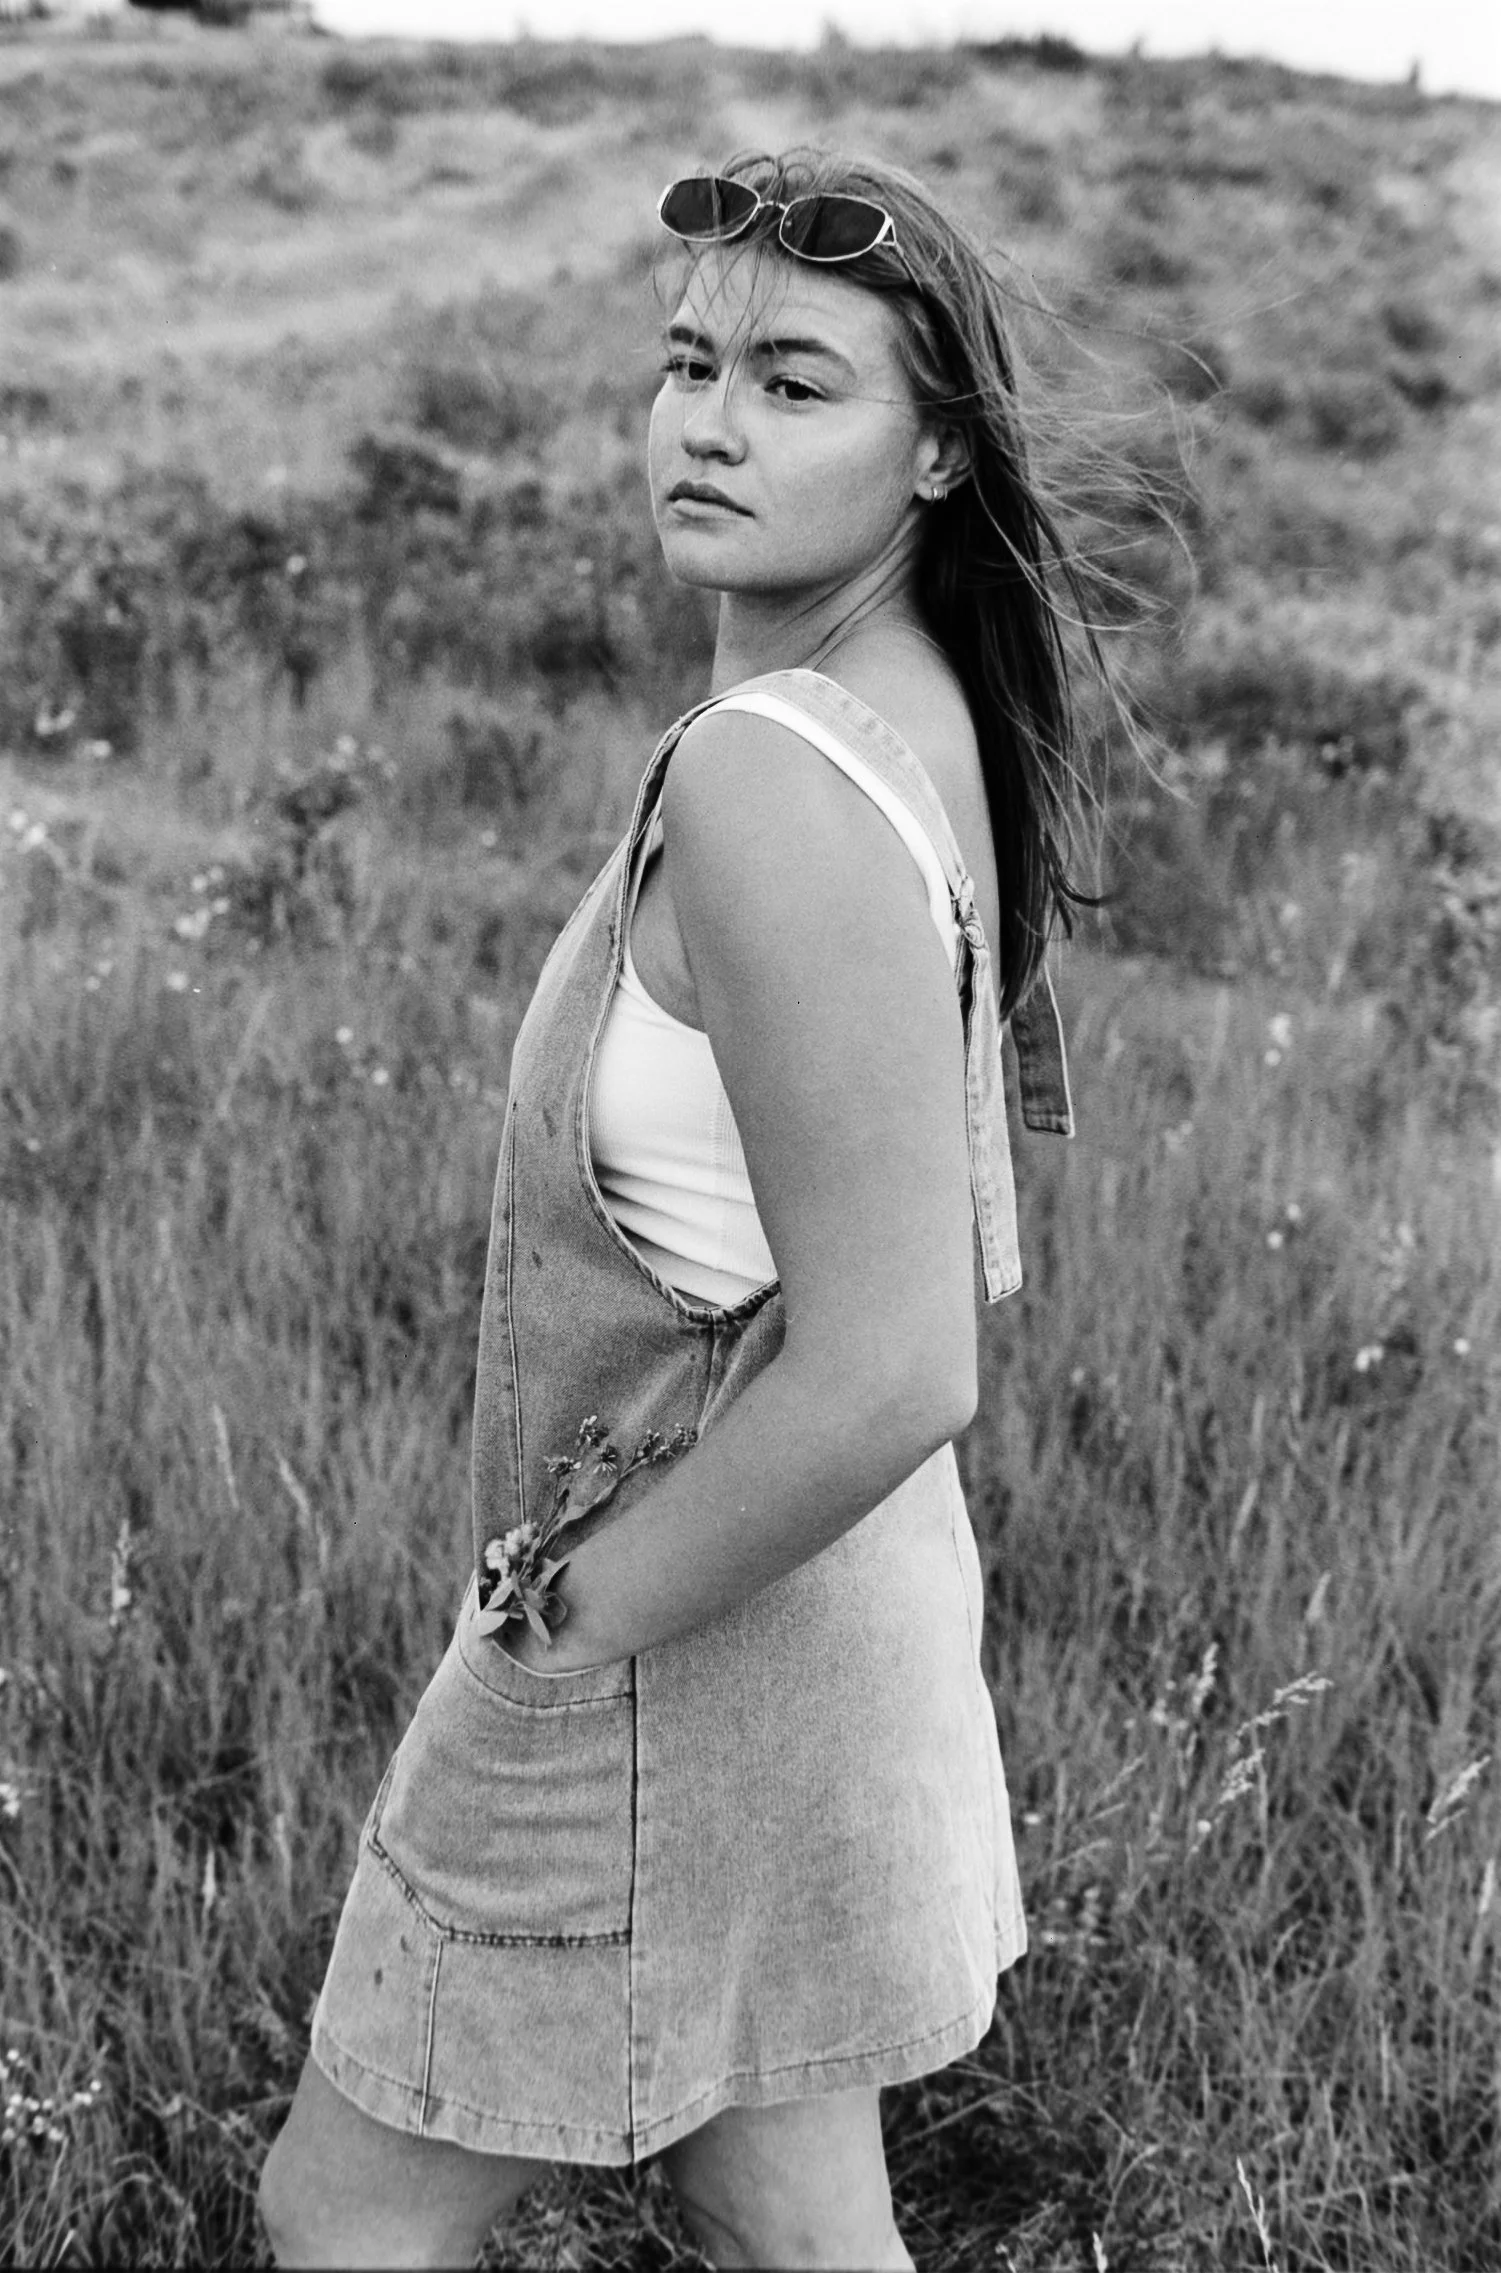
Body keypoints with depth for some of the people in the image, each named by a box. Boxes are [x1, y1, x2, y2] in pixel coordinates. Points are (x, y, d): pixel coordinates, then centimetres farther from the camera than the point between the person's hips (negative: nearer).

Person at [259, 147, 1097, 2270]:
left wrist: (563, 1628, -17)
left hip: (696, 1653, -9)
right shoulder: (912, 709, 2)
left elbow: (888, 1376, -31)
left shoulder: (768, 777, -27)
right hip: (843, 1607, 9)